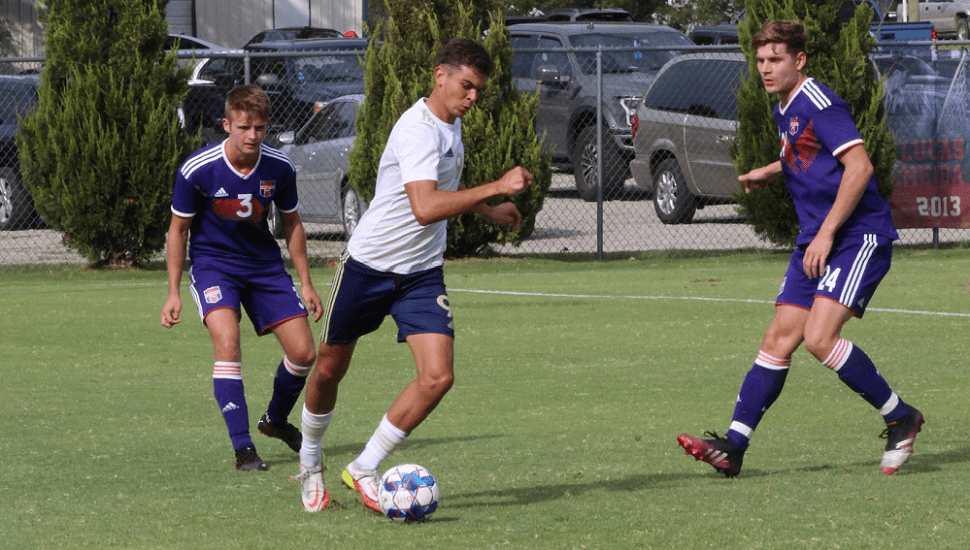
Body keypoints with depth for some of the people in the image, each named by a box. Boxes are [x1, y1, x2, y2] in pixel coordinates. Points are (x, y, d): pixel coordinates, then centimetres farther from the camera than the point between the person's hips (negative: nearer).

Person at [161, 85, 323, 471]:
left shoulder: (279, 168, -11)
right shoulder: (197, 170, -20)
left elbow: (291, 223, 6)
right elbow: (178, 229, -7)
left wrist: (306, 283, 7)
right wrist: (173, 292, -9)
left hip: (264, 264, 4)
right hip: (212, 263, -4)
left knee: (304, 353, -1)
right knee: (227, 341, -27)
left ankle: (276, 420, 30)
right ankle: (243, 449, -24)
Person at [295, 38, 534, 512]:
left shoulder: (451, 123, 6)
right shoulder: (418, 129, -23)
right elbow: (425, 207, -38)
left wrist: (489, 211, 26)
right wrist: (496, 188, -37)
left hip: (422, 272, 6)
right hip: (368, 264, -6)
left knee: (437, 377, -13)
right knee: (329, 370, 10)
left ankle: (363, 470, 0)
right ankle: (309, 462, 36)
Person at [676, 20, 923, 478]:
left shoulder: (819, 103, -14)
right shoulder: (784, 111, 16)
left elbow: (859, 166, -22)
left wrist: (826, 234, -21)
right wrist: (770, 172, 23)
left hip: (858, 237, -9)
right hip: (816, 240, 9)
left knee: (820, 338, -20)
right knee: (779, 340, 2)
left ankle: (900, 419, -3)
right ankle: (732, 447, -1)